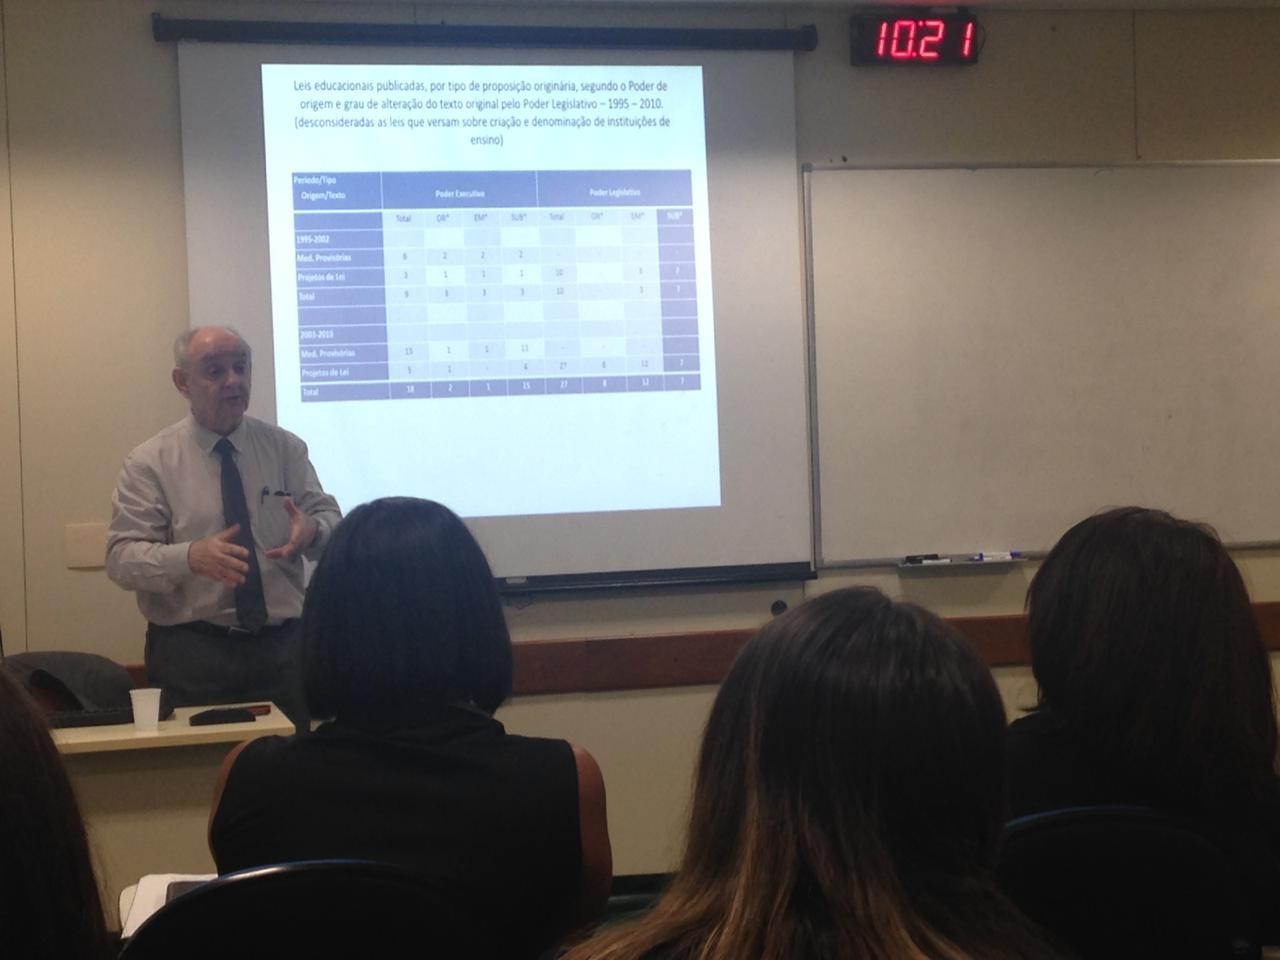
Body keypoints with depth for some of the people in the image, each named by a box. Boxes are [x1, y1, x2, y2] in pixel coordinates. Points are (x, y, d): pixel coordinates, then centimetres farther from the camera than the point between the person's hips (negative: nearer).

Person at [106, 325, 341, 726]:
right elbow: (122, 557, -8)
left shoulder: (285, 448, 6)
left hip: (282, 646, 2)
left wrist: (312, 531, -20)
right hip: (192, 651, -2)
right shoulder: (149, 462, -2)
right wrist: (190, 557, -27)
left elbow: (329, 518, 4)